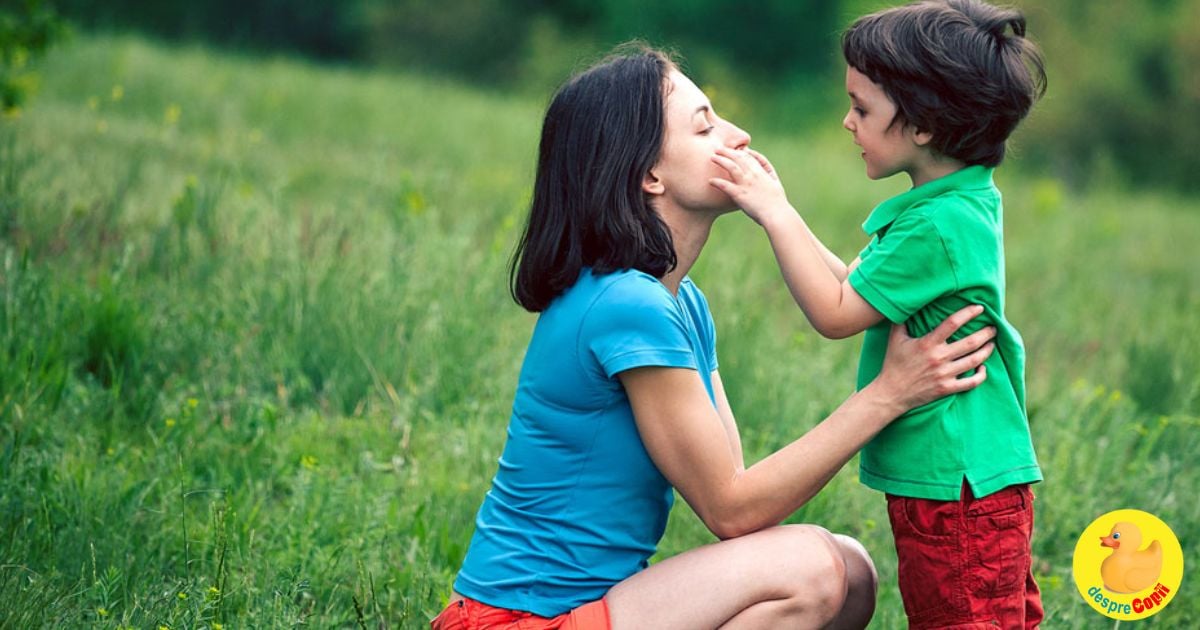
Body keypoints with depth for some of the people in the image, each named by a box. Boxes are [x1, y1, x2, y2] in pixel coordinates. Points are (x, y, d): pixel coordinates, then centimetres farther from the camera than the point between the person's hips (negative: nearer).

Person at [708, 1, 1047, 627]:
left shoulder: (940, 226, -22)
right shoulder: (960, 203, 10)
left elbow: (836, 314, -16)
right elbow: (855, 286, 16)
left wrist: (775, 214, -11)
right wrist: (776, 208, 10)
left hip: (957, 487, -10)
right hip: (950, 481, 10)